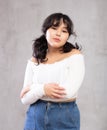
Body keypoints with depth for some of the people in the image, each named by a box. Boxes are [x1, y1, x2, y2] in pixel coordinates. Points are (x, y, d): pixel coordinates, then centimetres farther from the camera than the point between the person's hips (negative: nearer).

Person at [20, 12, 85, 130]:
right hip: (36, 117, 3)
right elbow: (25, 99, -2)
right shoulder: (34, 61, 2)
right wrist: (43, 89, -20)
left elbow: (69, 92, -19)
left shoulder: (75, 56, -8)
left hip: (65, 118, -2)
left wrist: (32, 88, -11)